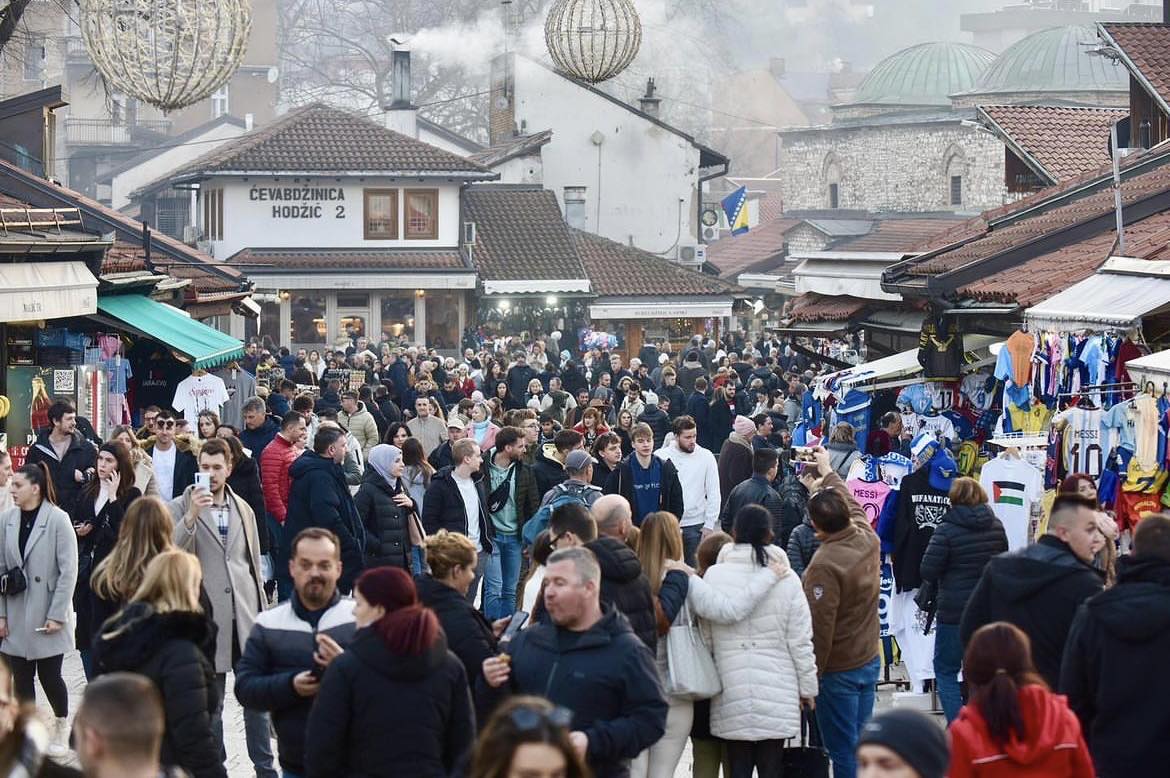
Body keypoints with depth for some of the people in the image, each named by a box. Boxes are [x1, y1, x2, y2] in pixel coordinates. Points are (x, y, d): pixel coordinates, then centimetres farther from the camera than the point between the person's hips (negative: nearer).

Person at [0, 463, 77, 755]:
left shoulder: (58, 520, -11)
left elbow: (68, 571, -10)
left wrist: (57, 614, -12)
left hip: (47, 614, -3)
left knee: (49, 675, 2)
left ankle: (61, 729, 26)